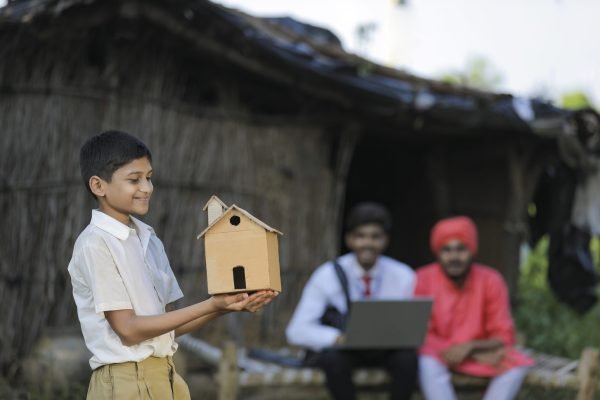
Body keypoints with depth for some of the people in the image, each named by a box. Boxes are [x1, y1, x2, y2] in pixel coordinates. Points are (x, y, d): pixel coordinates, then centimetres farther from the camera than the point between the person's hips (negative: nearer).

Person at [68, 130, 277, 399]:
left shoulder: (149, 239, 13)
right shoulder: (95, 244, -11)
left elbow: (169, 324, 13)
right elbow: (128, 329, -15)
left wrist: (225, 306, -3)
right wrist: (210, 306, -17)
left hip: (164, 378, 8)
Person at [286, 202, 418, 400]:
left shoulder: (403, 277, -7)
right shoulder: (328, 275, -12)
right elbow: (297, 330, -16)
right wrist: (338, 338, -34)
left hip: (386, 349, 2)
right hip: (343, 348, -1)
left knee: (408, 357, -31)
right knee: (333, 357, -35)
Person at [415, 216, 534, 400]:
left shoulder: (490, 280, -7)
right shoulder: (423, 279, -11)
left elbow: (503, 337, -5)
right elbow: (420, 336, -12)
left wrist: (470, 347, -27)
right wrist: (477, 355, -21)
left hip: (479, 355, 2)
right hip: (437, 354, -2)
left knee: (518, 364, -24)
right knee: (428, 363, -35)